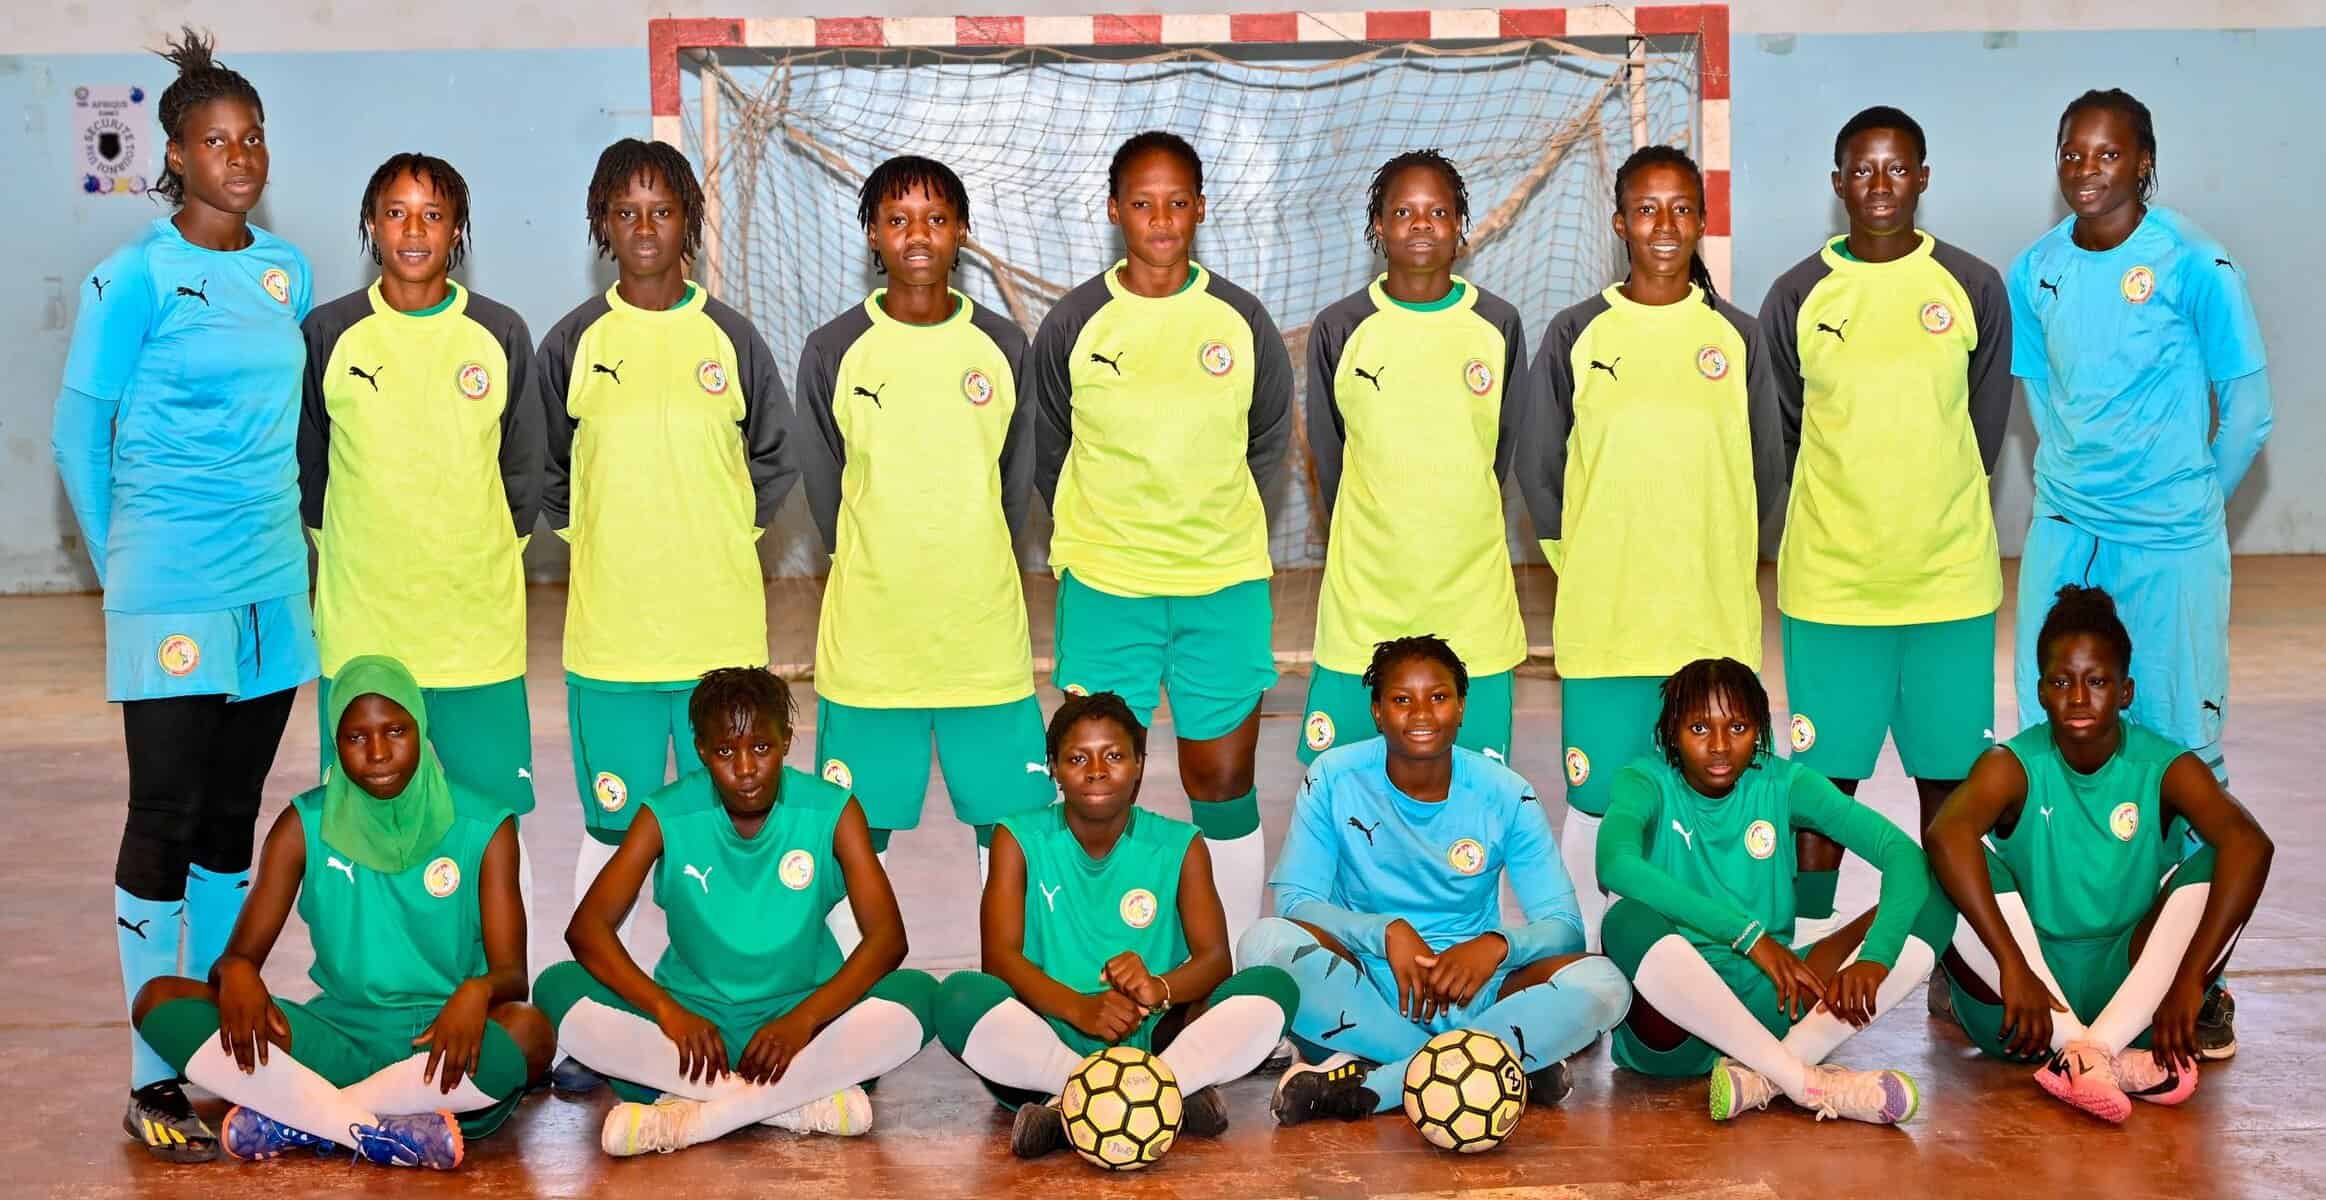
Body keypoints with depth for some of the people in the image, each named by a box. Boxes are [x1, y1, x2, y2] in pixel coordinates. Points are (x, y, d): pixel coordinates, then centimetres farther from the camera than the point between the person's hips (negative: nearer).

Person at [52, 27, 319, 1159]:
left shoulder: (287, 273, 9)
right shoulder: (135, 278, -8)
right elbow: (79, 437, -2)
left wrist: (274, 537, 15)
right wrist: (127, 565, 3)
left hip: (272, 587, 5)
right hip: (171, 596, -5)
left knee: (233, 816, 12)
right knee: (165, 820, -3)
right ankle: (151, 1083, 4)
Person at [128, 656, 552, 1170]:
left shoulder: (482, 828, -2)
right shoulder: (304, 827, 3)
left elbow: (512, 973, -6)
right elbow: (240, 955, 0)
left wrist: (478, 990, -31)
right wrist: (236, 974, -26)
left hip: (437, 1047, -2)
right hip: (337, 1037, 2)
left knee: (529, 1032, -36)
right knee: (159, 1000, -18)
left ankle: (294, 1120, -24)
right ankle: (376, 1132, -31)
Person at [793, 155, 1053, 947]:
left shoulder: (1004, 347, 2)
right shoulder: (832, 352, -1)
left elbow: (1016, 482, 11)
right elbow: (823, 488, 7)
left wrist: (975, 577, 11)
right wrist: (877, 577, 9)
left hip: (987, 636, 1)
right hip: (867, 637, -1)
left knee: (1011, 820, 6)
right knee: (857, 833, 6)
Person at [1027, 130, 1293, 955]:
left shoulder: (1241, 321, 2)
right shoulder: (1075, 322, -1)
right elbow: (1045, 451, 11)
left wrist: (1215, 527, 12)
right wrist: (1095, 536, 10)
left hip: (1225, 585, 1)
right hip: (1103, 586, -1)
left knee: (1224, 785, 6)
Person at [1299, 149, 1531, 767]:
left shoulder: (1499, 325, 2)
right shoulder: (1340, 328, 0)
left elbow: (1503, 451, 12)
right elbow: (1328, 458, 8)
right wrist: (1372, 542, 11)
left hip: (1471, 594, 1)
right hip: (1365, 594, 0)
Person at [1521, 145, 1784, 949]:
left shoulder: (1737, 336, 6)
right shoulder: (1576, 334, 3)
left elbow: (1766, 470, 12)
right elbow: (1537, 466, 8)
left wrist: (1720, 563, 7)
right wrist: (1582, 565, 5)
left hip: (1716, 618, 1)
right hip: (1603, 615, -1)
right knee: (1596, 800, 0)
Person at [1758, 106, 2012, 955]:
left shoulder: (1975, 288, 2)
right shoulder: (1796, 296, 1)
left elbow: (1987, 428, 11)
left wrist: (1935, 511, 10)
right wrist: (1841, 517, 11)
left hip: (1952, 578, 1)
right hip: (1828, 581, 0)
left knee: (1949, 773, 6)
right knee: (1826, 772, 3)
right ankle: (1808, 946, 13)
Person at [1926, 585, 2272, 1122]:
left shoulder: (2166, 768, -7)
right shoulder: (2014, 766, -9)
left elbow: (2251, 843, -26)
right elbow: (1946, 833, -31)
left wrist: (2188, 979, -36)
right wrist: (2013, 965, -41)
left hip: (2127, 988, 1)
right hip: (2027, 1005, -1)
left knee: (2212, 868, -19)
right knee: (1965, 872, -26)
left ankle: (2090, 1051, -29)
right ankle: (2116, 1063, -32)